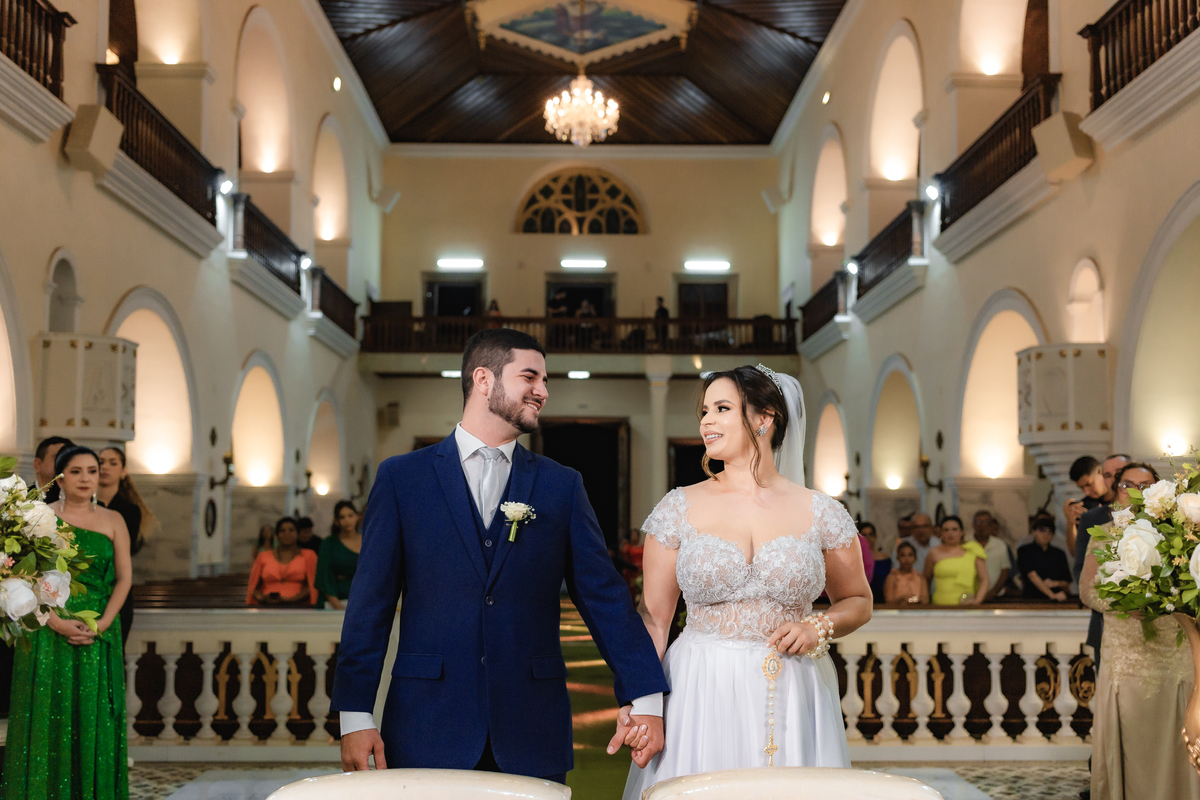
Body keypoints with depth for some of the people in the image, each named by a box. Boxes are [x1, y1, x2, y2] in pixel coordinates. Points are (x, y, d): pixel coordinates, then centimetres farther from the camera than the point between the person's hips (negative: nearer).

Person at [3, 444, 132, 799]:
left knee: (94, 715, 2)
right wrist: (57, 623, -15)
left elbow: (124, 577, 5)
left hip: (99, 634, 2)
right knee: (48, 713, 0)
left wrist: (102, 624, -9)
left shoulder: (113, 521, 8)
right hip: (49, 631, -1)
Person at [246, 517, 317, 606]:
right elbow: (254, 586, 18)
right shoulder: (263, 556, 22)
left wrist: (290, 599, -9)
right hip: (268, 607, 1)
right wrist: (262, 598, -3)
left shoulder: (309, 555, 16)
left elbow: (311, 586, 6)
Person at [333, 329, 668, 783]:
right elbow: (370, 604, 2)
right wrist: (354, 716, -3)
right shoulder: (401, 478, 3)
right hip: (427, 734, -1)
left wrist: (644, 697, -1)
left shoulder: (562, 486, 8)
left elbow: (604, 596, 6)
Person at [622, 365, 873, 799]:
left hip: (792, 698, 0)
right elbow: (654, 617, 2)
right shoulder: (679, 507, 2)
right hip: (699, 694, 0)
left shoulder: (821, 513, 1)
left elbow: (857, 601, 14)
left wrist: (819, 628, -7)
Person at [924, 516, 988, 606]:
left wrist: (977, 600, -6)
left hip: (967, 605, 0)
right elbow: (926, 579, 18)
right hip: (941, 605, 0)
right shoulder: (935, 553, 11)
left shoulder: (973, 551, 11)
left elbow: (984, 580, 9)